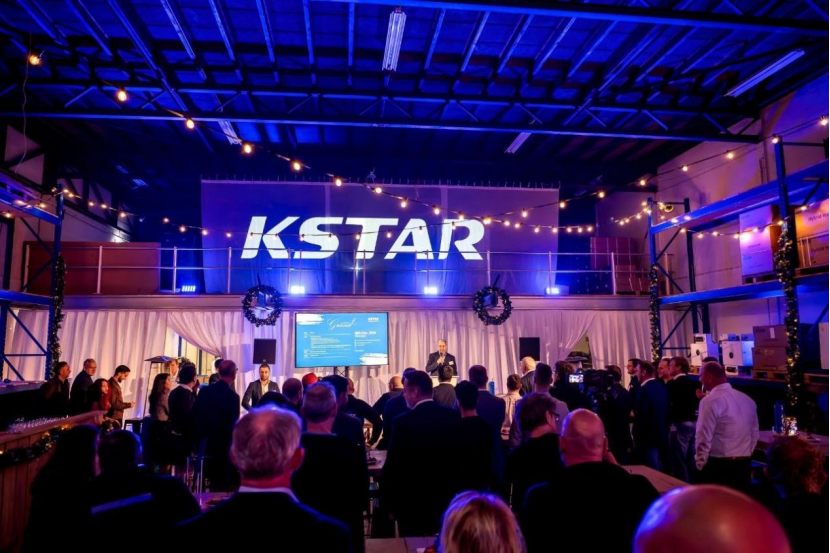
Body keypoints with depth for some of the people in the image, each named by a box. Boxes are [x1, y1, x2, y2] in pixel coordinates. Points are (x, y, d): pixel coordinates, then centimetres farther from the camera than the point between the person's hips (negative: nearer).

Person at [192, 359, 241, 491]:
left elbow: (195, 414, 3)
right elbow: (233, 423, -15)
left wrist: (196, 435, 14)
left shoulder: (205, 390, -1)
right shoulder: (233, 396, -17)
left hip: (203, 440, 5)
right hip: (222, 442, -5)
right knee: (222, 481, 7)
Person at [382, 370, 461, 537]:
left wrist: (388, 501, -2)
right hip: (445, 498, 5)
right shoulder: (454, 417, -5)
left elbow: (392, 465, -15)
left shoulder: (403, 422, -19)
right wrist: (454, 492, 15)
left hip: (412, 501, -4)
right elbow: (459, 457, 4)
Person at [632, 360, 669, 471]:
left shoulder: (644, 389, -20)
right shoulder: (661, 387, 8)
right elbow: (666, 411, 14)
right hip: (661, 433, 9)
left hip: (647, 435, -9)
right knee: (660, 469, 17)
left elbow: (640, 414, -24)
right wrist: (665, 430, 21)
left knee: (650, 470, -2)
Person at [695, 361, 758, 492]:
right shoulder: (747, 400, 9)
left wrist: (700, 463, -4)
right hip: (744, 465, 7)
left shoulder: (710, 401, -16)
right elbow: (754, 434, 16)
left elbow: (703, 437, -16)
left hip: (718, 466, -7)